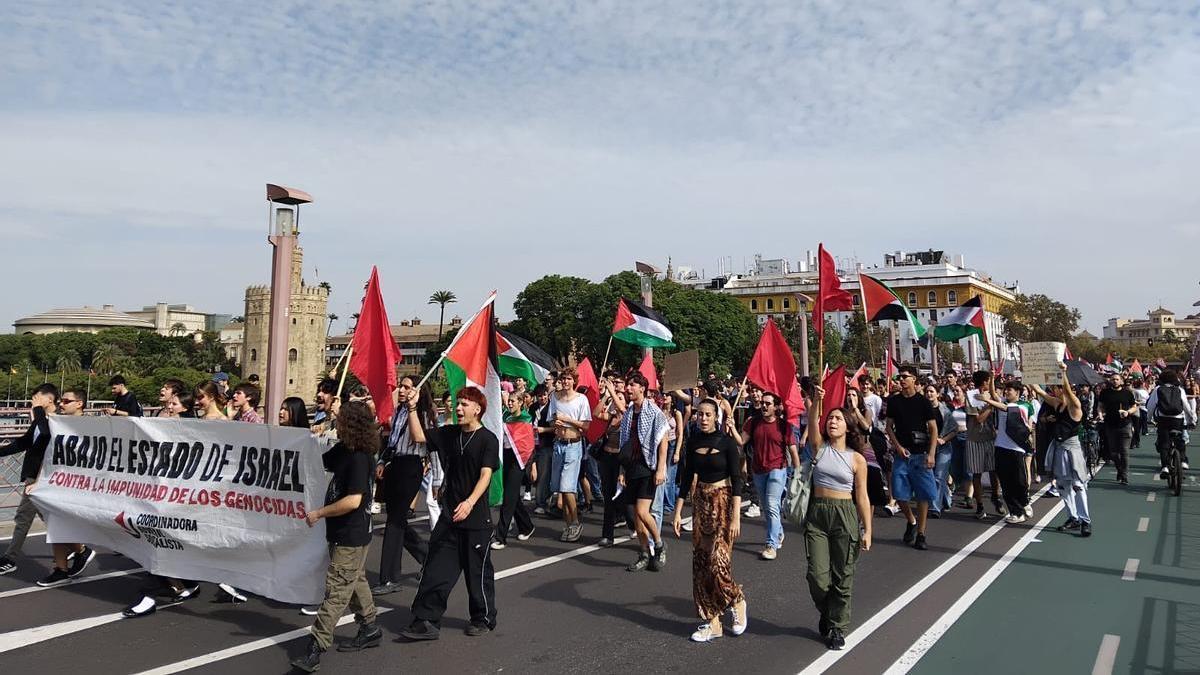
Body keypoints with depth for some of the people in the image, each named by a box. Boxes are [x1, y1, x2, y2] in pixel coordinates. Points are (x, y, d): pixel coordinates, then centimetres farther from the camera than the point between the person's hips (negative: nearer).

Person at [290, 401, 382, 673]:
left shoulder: (359, 458, -24)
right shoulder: (343, 449, 4)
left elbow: (353, 501, -27)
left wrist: (319, 513, -18)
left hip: (351, 536, -10)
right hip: (346, 533, 10)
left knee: (337, 590, -5)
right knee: (355, 582, 20)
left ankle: (316, 648, -2)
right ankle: (369, 629, 34)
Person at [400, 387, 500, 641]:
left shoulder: (488, 439, -10)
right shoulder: (449, 434, 7)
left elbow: (486, 475, -19)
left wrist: (470, 502, -32)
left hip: (476, 517, -5)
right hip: (450, 515, 5)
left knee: (478, 571, 8)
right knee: (436, 569, 3)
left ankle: (484, 619, 25)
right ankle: (427, 621, 10)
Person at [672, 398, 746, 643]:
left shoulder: (727, 441, -10)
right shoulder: (693, 440, 3)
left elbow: (736, 480, -13)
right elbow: (687, 475, 8)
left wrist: (736, 517, -19)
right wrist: (678, 511, 6)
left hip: (723, 502, -5)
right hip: (701, 501, 5)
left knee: (719, 562, -11)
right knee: (701, 561, 4)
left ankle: (737, 601, 19)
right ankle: (712, 622, 13)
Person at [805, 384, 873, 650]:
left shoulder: (857, 459, -1)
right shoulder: (819, 448, 2)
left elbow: (862, 497, 0)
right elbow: (812, 424, -18)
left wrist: (867, 531, -2)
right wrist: (816, 401, -34)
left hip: (845, 515, -1)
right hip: (817, 513, 1)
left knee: (842, 576, 6)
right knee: (817, 576, -1)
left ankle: (837, 628, 24)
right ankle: (827, 613, 30)